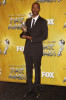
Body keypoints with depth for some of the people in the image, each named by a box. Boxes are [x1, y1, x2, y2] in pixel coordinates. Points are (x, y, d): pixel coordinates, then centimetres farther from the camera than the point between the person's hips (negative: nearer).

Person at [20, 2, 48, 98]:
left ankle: (37, 90, 20)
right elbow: (25, 33, 13)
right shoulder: (28, 20, 12)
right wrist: (23, 34, -11)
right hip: (28, 49, 5)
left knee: (37, 70, 7)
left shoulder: (43, 21, -3)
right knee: (28, 70, 10)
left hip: (37, 50, -4)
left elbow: (45, 36, -10)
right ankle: (30, 89, 22)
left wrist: (32, 39, -16)